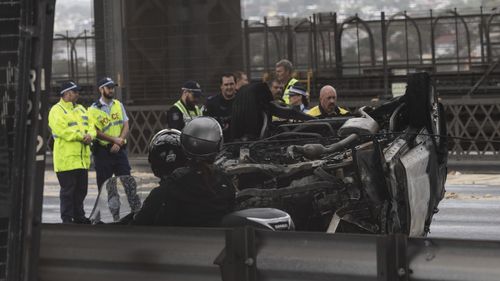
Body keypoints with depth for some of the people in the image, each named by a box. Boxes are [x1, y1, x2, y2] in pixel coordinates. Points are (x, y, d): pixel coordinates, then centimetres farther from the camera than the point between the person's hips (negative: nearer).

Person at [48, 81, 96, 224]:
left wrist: (90, 135, -9)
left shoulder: (81, 109, 20)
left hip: (82, 158, 8)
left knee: (81, 189, 13)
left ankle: (79, 216, 23)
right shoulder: (57, 110, -7)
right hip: (66, 158, -8)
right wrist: (82, 136, -16)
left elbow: (91, 126, 14)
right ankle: (67, 218, -1)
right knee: (68, 190, -6)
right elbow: (62, 130, -19)